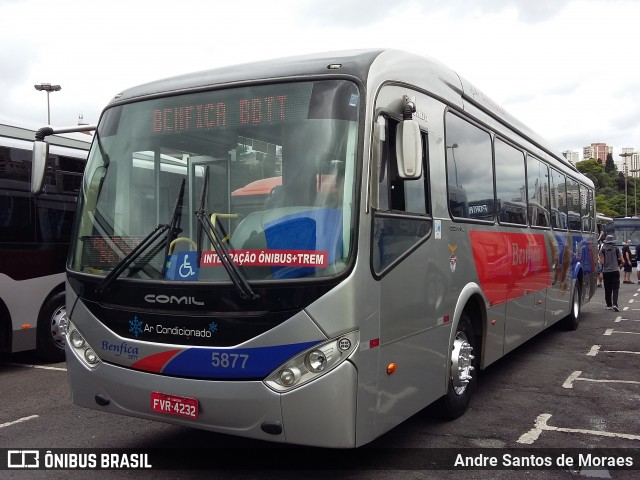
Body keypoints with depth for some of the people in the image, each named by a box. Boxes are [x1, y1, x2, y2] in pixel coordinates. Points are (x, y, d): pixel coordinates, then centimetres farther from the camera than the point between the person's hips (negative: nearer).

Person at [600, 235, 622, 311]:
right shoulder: (617, 249, 0)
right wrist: (620, 265, 22)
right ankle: (614, 304, -16)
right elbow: (621, 261, 1)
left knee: (607, 289, 9)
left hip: (606, 271, 0)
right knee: (615, 288, -1)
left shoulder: (603, 250, -3)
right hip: (615, 270, 0)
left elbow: (602, 262, -7)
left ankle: (609, 305, 15)